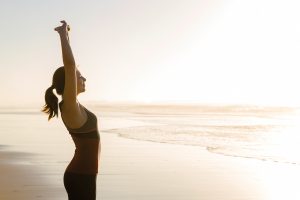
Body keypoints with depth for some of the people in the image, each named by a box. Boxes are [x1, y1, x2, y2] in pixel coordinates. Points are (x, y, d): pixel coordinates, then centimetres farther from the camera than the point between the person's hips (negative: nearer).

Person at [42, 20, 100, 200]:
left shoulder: (71, 104, 7)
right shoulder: (69, 106, -16)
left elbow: (70, 65, 15)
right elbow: (70, 65, -25)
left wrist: (66, 36, 16)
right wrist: (63, 34, -17)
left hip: (81, 174, 10)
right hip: (81, 177, -10)